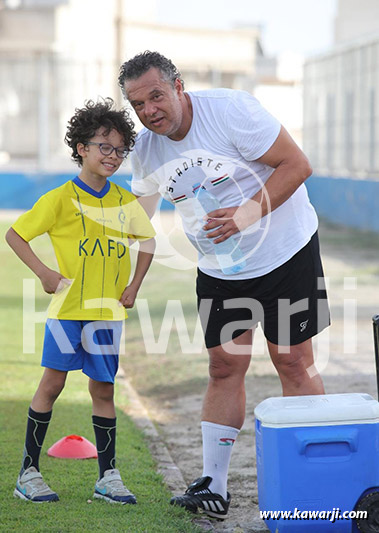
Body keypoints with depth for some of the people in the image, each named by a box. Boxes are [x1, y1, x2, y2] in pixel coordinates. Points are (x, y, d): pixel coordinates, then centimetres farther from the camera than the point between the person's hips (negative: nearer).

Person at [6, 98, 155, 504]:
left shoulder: (125, 201, 6)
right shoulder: (61, 198, -7)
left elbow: (147, 239, 21)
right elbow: (14, 234, -4)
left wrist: (134, 285, 11)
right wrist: (44, 273, -12)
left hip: (108, 310, 4)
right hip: (68, 306, -4)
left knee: (103, 389, 7)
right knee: (52, 382, -2)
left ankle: (108, 477, 13)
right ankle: (29, 473, 6)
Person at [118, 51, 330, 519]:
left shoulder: (230, 110, -20)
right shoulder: (145, 149, -2)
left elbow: (297, 165, -18)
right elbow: (137, 212, 16)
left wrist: (248, 213, -27)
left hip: (285, 251, -4)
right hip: (218, 268, 4)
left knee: (293, 363, -2)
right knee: (225, 366, 2)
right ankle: (212, 486, 7)